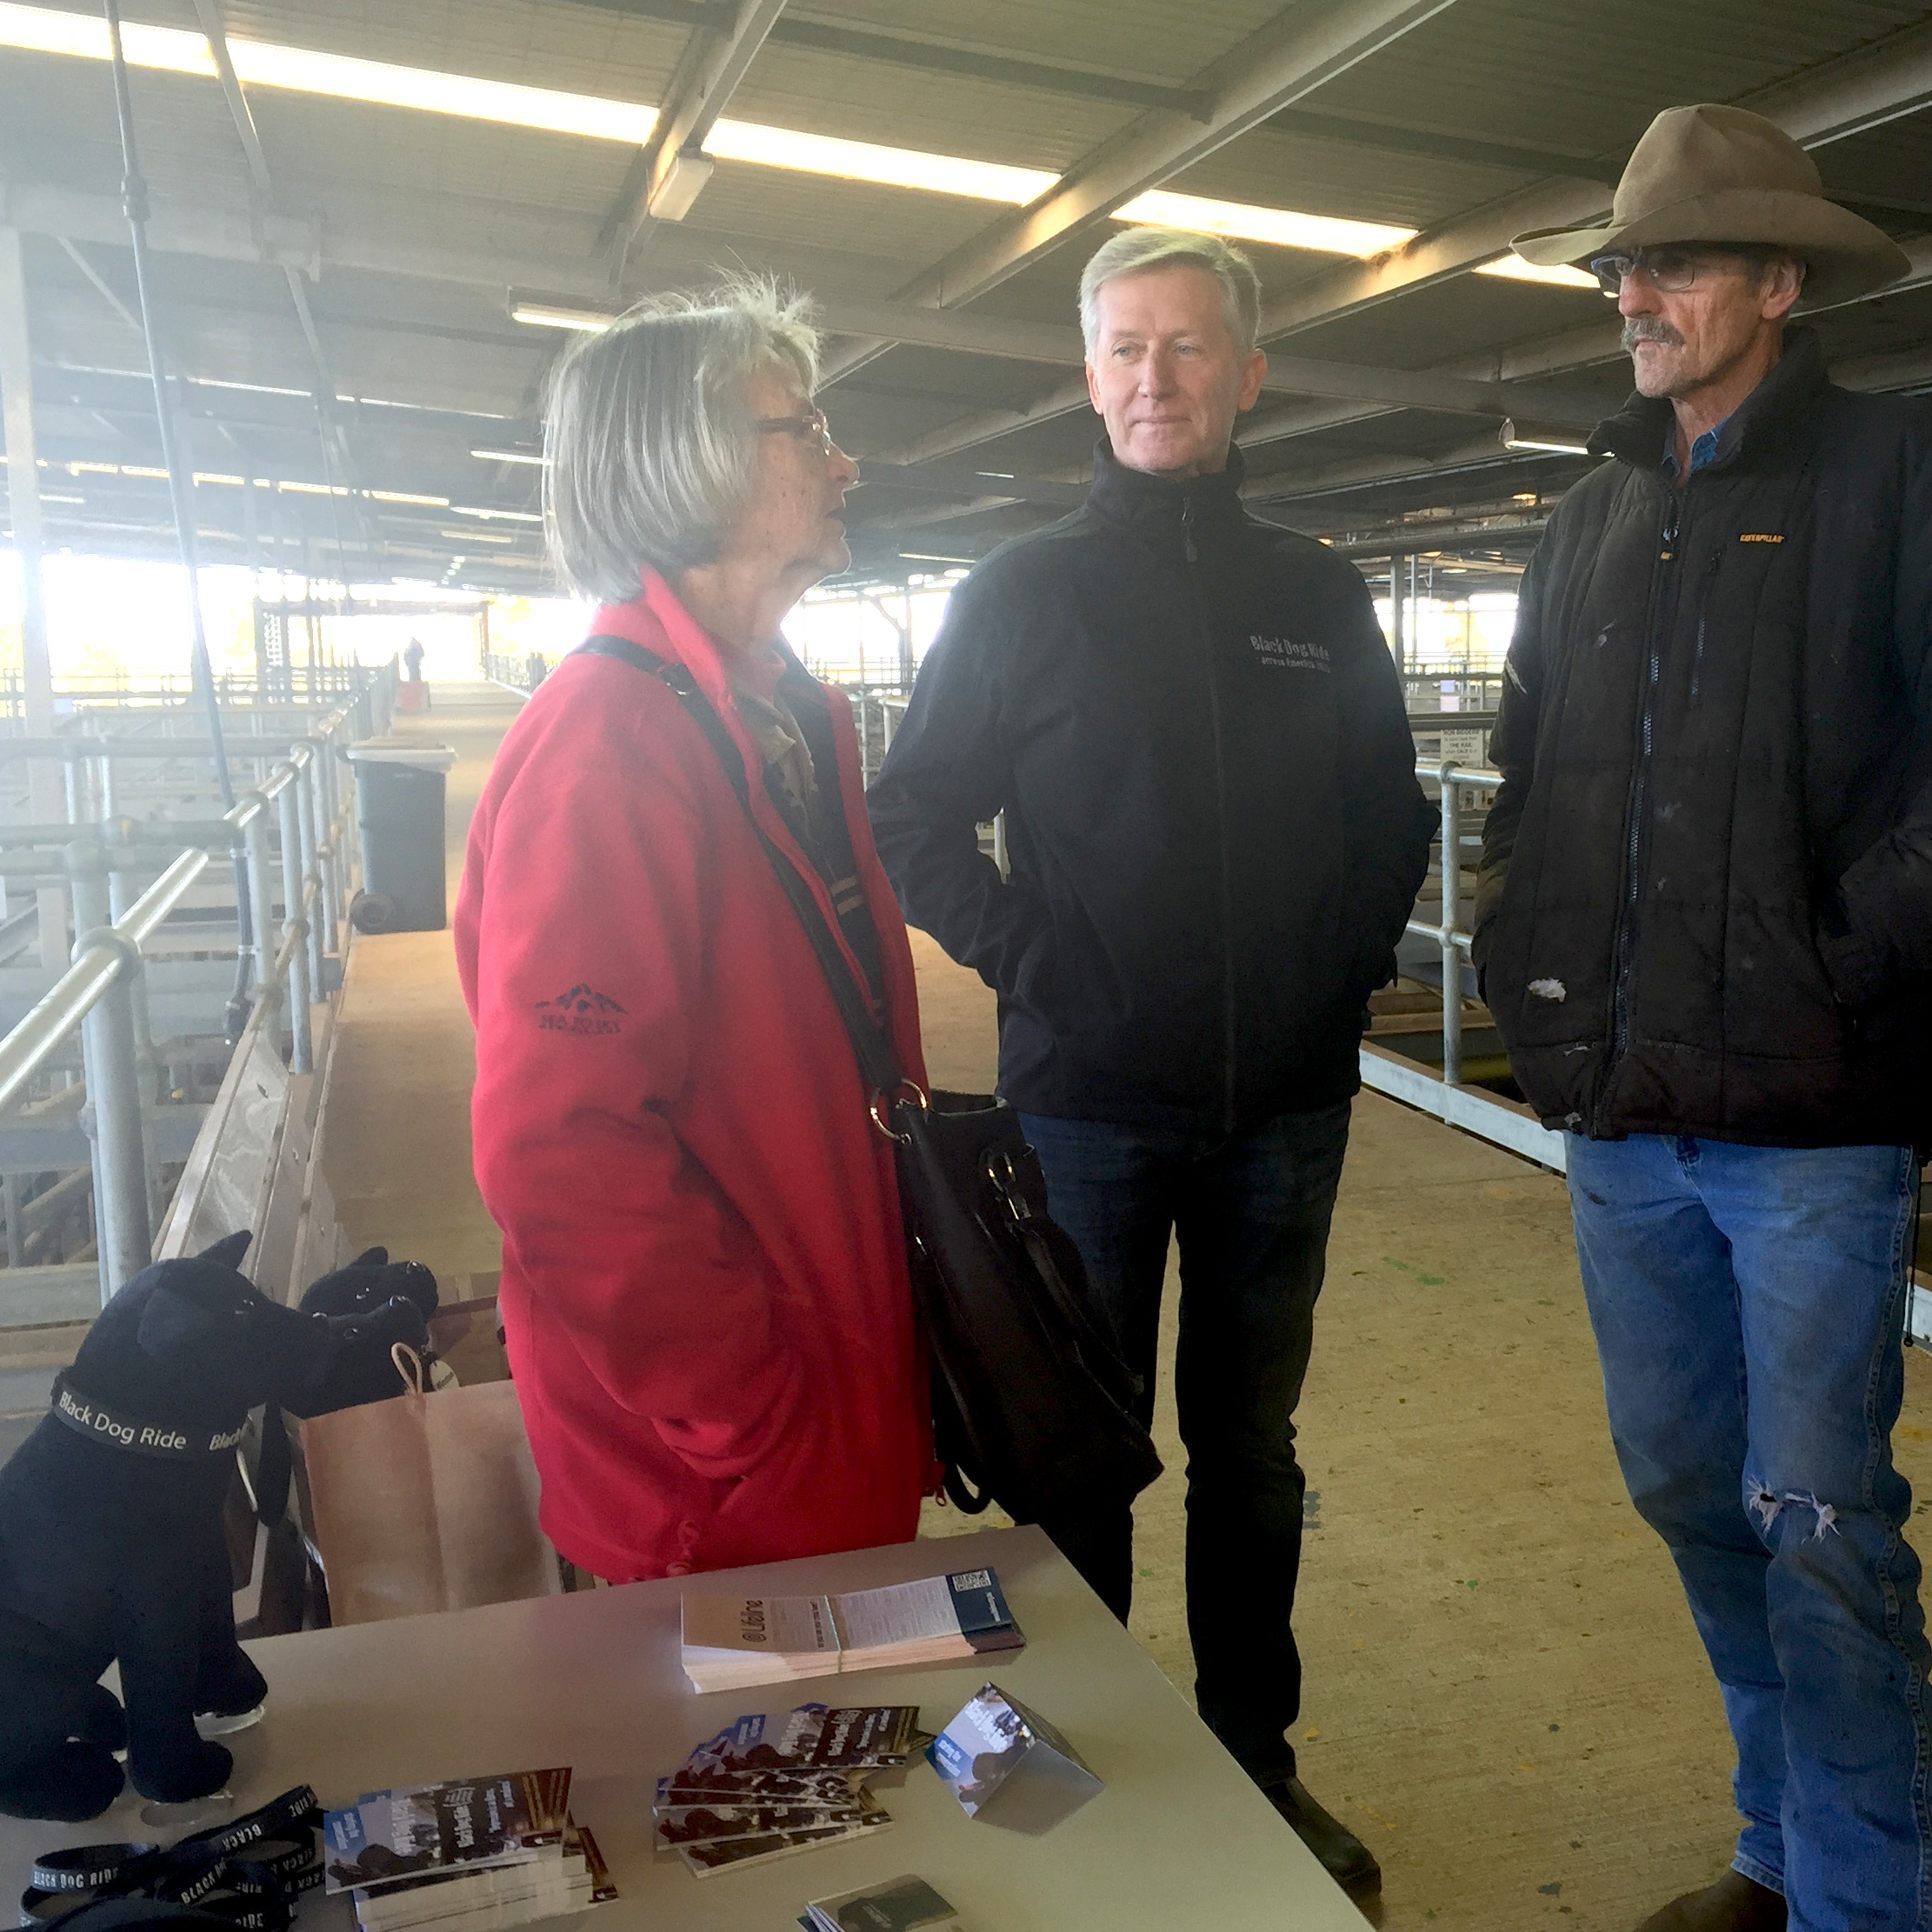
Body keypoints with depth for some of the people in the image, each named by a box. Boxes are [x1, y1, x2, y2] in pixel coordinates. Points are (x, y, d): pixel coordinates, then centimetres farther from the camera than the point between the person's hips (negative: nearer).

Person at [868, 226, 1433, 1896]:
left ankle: (1257, 1756, 33)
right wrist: (1032, 960, -12)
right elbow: (917, 819, -2)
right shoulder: (1023, 595, -1)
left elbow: (1391, 816, 14)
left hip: (1285, 1107, 3)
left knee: (1251, 1444, 16)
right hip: (1085, 1099, -2)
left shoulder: (1322, 599, 7)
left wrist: (1349, 972, 2)